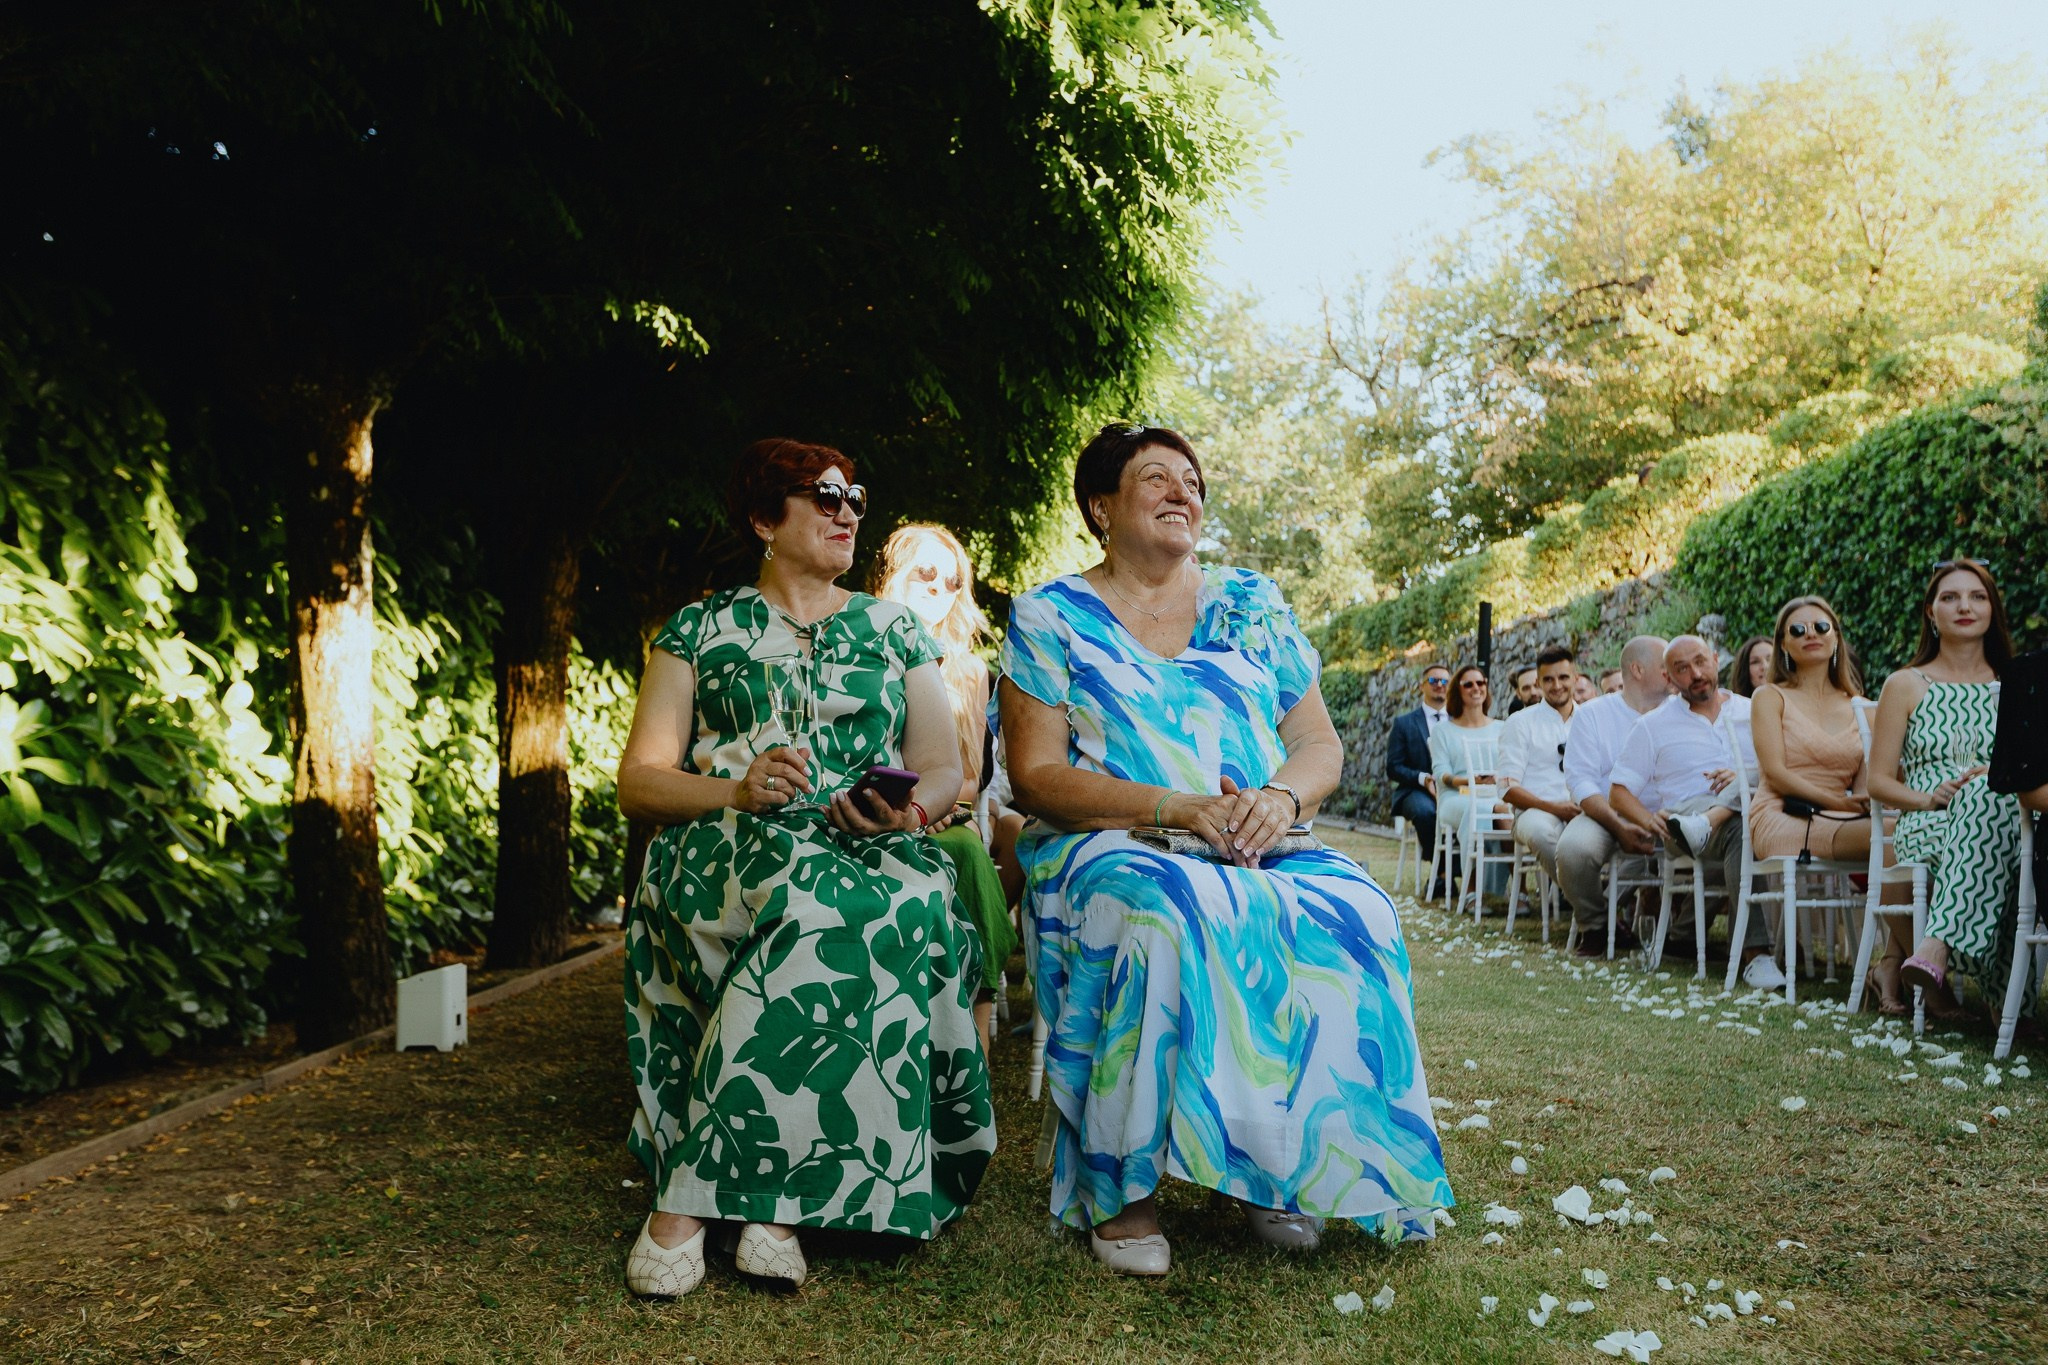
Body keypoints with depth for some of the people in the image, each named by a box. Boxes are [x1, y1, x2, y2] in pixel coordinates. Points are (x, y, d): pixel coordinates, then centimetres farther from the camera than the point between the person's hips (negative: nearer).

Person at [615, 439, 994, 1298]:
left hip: (872, 853, 2)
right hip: (728, 852, -1)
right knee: (822, 901, -39)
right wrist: (738, 791, -13)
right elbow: (638, 783, 7)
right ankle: (775, 1206, -33)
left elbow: (945, 769, 14)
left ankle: (692, 1197, -33)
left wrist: (909, 803, -11)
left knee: (894, 904, -37)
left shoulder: (896, 632, 22)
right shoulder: (701, 631, 15)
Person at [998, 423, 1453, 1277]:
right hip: (1108, 846, -3)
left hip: (1261, 852, 4)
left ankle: (1283, 1163, -12)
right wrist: (1177, 808, -20)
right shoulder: (1051, 618, 4)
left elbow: (1321, 744, 12)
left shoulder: (1254, 606, 15)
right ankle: (1123, 1188, -23)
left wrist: (1281, 798, -14)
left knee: (1354, 917, -26)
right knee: (1165, 916, -37)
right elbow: (1036, 776, -6)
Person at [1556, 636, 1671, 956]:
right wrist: (1619, 828, -21)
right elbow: (1580, 779, -6)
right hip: (1604, 817, -3)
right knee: (1574, 847, -34)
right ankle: (1593, 926, -4)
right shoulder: (1592, 714, 5)